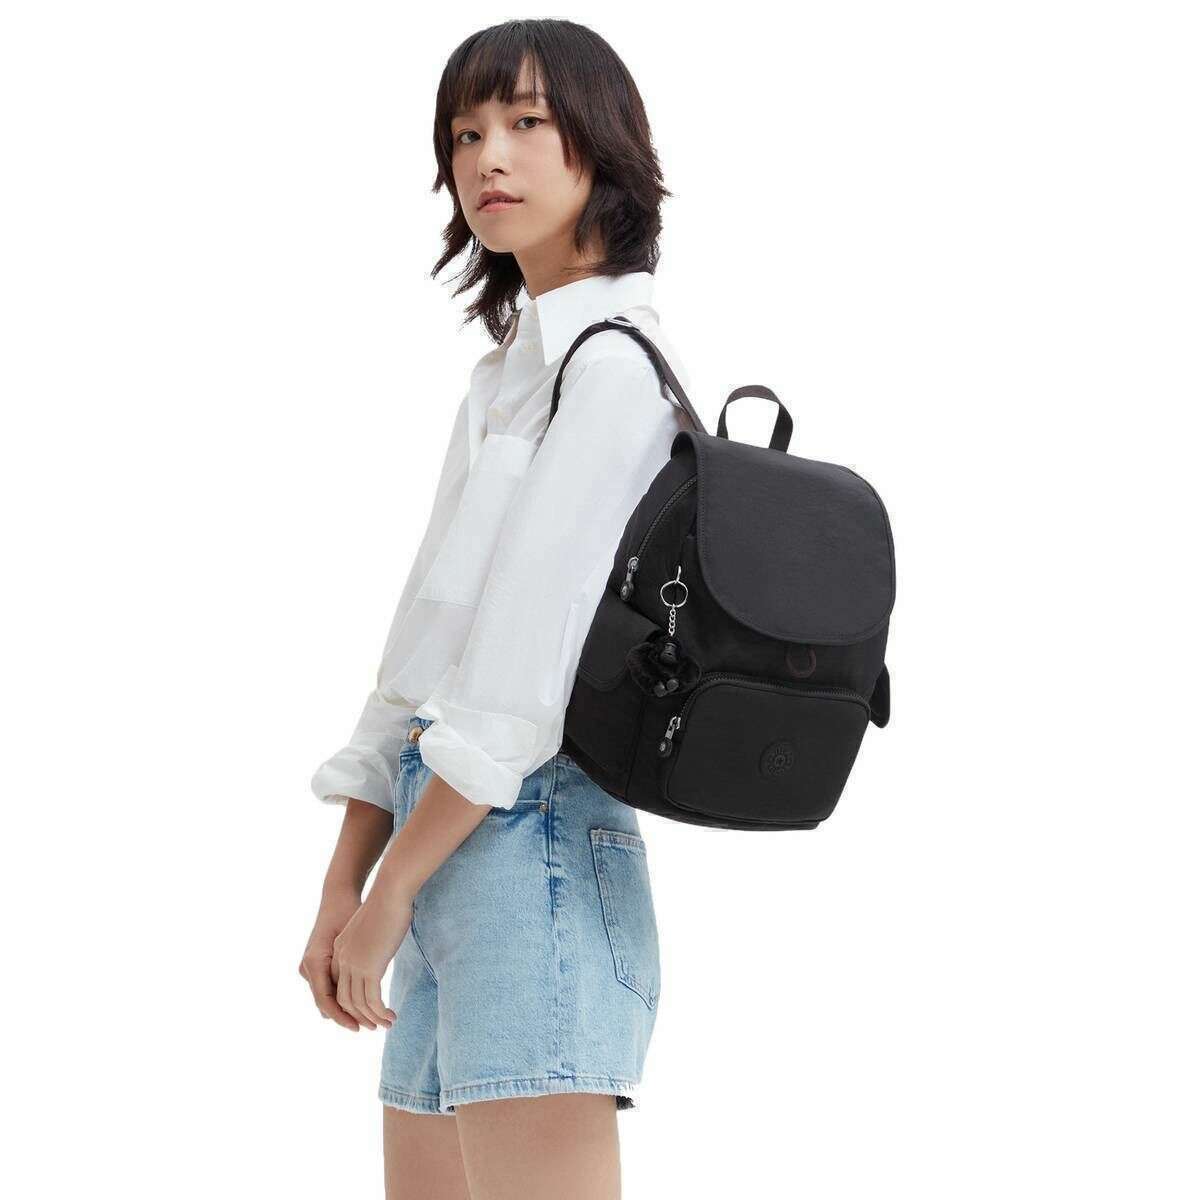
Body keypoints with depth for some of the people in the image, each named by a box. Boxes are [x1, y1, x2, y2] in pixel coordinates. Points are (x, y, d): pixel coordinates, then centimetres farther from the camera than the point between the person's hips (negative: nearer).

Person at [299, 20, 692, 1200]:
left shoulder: (613, 365, -8)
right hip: (443, 836, 9)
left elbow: (527, 668, -15)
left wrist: (391, 890, -11)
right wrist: (342, 887, 11)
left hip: (536, 845, -9)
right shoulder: (500, 378, 20)